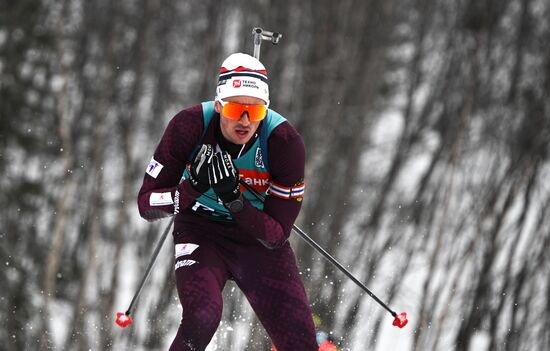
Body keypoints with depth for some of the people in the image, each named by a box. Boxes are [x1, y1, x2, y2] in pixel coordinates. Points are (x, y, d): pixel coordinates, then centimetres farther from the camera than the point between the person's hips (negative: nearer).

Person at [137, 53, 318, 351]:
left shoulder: (285, 142, -23)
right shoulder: (190, 126, -22)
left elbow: (277, 236, -18)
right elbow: (146, 205, -16)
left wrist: (234, 198, -35)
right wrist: (193, 187, -35)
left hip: (260, 238, 1)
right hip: (201, 230, -1)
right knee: (202, 317, -29)